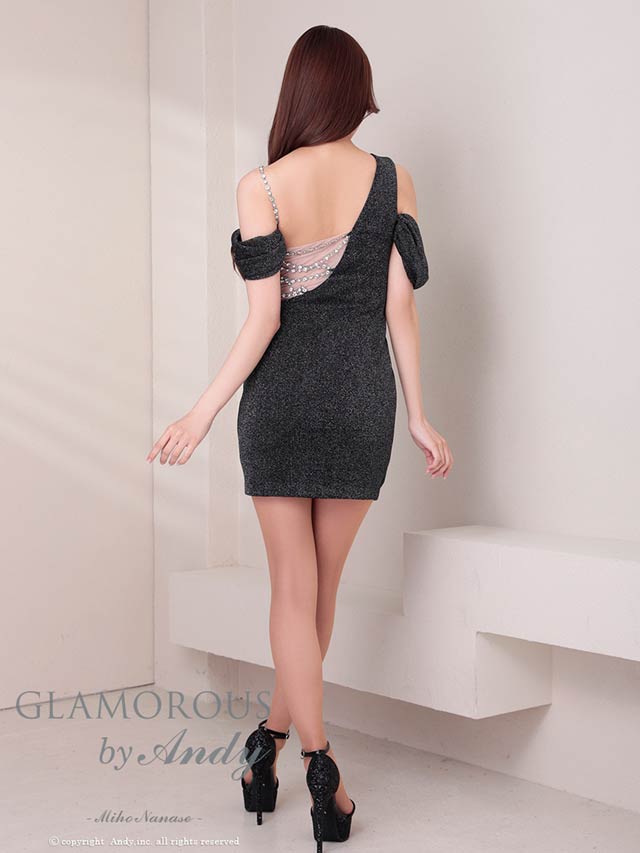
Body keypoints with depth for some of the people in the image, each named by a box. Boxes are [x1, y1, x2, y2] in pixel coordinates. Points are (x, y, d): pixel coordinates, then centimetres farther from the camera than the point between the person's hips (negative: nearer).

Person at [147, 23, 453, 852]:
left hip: (281, 401, -1)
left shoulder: (260, 186, -5)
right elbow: (400, 305, -1)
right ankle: (269, 741, 25)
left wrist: (203, 412, -5)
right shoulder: (392, 180, 1)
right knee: (322, 588, 13)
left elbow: (264, 318, -10)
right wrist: (418, 416, 5)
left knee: (293, 589, 6)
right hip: (363, 403, 2)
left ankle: (319, 764, 0)